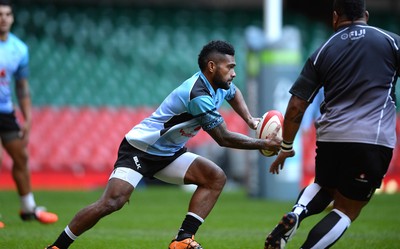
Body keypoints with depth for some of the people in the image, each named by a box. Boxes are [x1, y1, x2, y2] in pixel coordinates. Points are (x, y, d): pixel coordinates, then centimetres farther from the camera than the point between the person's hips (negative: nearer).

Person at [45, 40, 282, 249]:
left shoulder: (219, 85, 2)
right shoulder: (199, 95, -27)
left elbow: (234, 93, 30)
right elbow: (224, 138, -20)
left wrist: (250, 119, 16)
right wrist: (265, 144, -13)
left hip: (169, 154, 10)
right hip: (139, 151, -10)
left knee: (216, 177, -5)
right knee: (111, 203, -24)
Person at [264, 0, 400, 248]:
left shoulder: (322, 53, 11)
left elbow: (296, 106, 10)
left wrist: (286, 147, 20)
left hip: (331, 136, 3)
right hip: (374, 139, -3)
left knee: (324, 188, 29)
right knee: (347, 210, 9)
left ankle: (296, 214, -2)